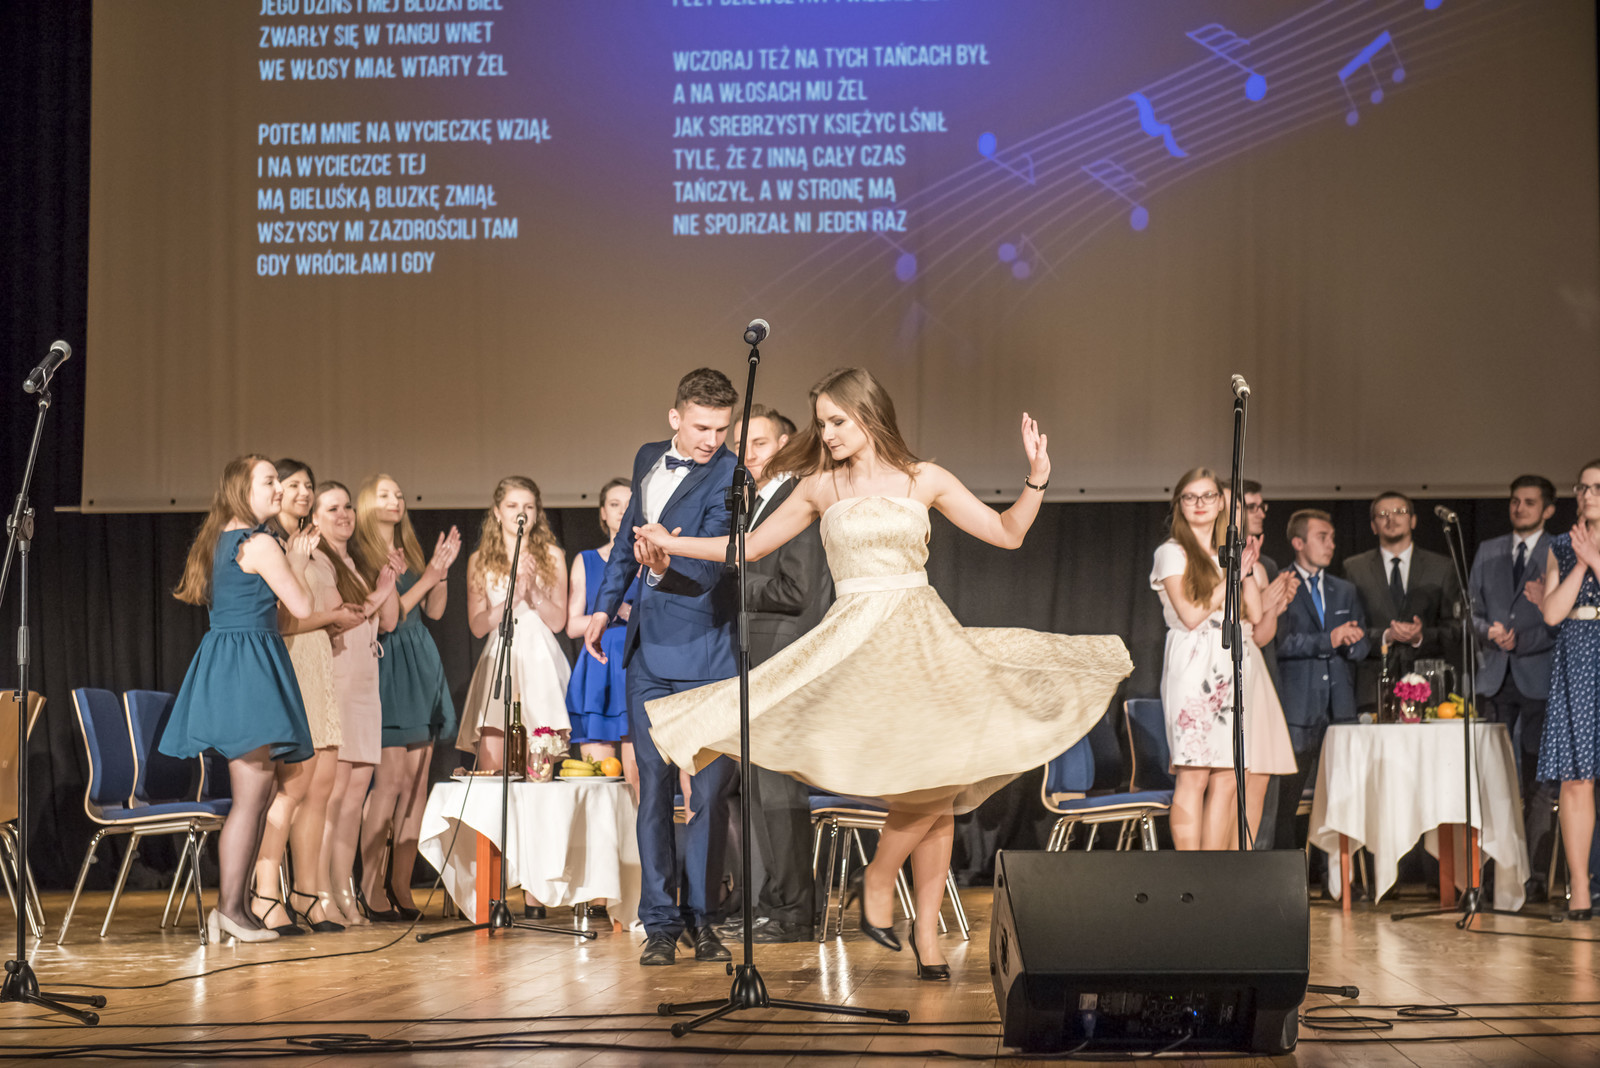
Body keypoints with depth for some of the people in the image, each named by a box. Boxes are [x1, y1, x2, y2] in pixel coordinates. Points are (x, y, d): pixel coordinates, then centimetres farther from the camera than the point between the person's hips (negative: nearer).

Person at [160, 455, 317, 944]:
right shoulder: (259, 543, -11)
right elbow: (301, 606, -8)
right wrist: (298, 561, 8)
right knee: (252, 792, -9)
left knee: (262, 789, 12)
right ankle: (230, 907, -10)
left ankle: (235, 904, 12)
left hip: (222, 661, 10)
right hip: (250, 664, -10)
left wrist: (289, 559, 24)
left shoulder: (219, 540, 17)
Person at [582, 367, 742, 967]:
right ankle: (660, 923, 7)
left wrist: (666, 566, -41)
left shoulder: (728, 475, -10)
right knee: (654, 789, 3)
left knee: (710, 792, -2)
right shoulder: (648, 460, 9)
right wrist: (604, 606, 25)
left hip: (704, 650, -5)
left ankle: (700, 918, 11)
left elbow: (709, 563, -22)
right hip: (648, 647, 5)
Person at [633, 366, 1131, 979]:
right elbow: (751, 546, 16)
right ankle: (877, 883, 4)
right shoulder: (820, 487, 8)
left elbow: (1007, 533, 7)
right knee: (930, 787, -19)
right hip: (860, 642, -2)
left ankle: (927, 932, 8)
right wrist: (673, 544, 9)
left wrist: (1036, 479, -7)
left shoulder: (924, 480, 8)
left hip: (925, 635, 2)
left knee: (942, 793, 0)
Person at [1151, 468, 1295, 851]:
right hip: (1196, 666, -6)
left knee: (1255, 776, -4)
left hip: (1237, 668, 6)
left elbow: (1255, 614, 12)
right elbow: (1190, 615, -6)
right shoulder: (1172, 553, 7)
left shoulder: (1232, 554, 23)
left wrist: (1249, 570, 3)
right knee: (1194, 775, -15)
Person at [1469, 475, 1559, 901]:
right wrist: (1488, 631, -6)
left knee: (1538, 781, -2)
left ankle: (1536, 875, 0)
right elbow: (1472, 610, 15)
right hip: (1495, 676, 3)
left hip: (1539, 676, -3)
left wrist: (1521, 641, -13)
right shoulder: (1487, 552, 15)